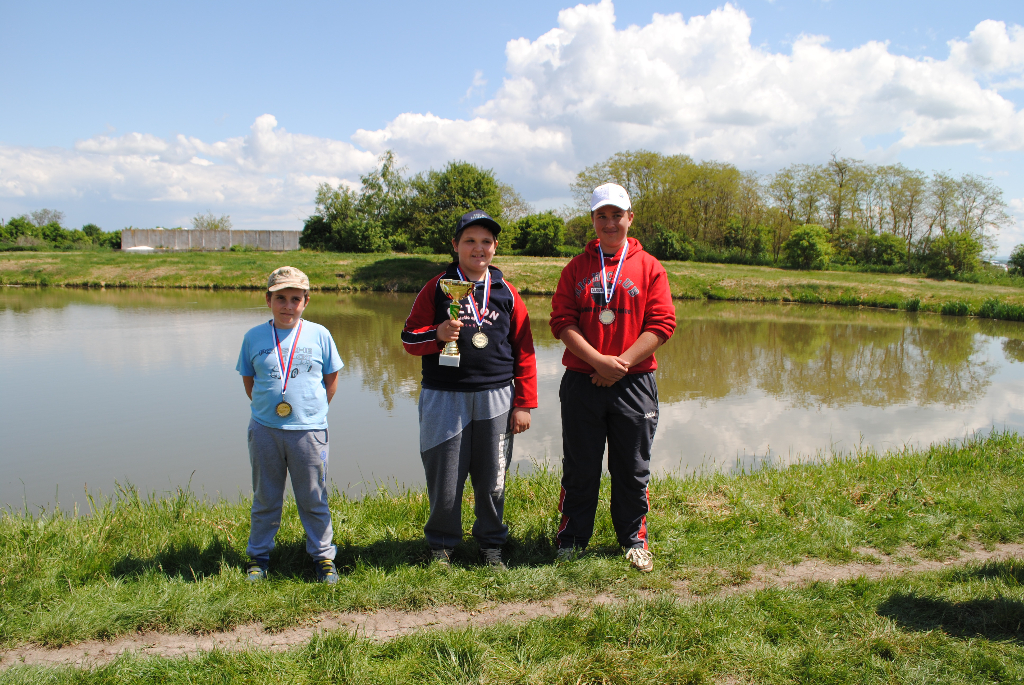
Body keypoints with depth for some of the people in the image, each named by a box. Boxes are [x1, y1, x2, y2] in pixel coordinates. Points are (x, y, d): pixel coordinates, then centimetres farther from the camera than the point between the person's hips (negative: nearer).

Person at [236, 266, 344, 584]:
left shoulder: (319, 334, 0)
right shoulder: (254, 337, 3)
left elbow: (331, 379, 8)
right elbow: (248, 381, 11)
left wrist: (314, 409, 3)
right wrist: (265, 407, 4)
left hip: (309, 430, -1)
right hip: (265, 430, 1)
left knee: (313, 500, 9)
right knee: (265, 499, 14)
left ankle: (323, 555, 22)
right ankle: (258, 555, 29)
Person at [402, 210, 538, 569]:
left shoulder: (506, 292, 9)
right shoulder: (437, 288, 4)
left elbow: (524, 352, 10)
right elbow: (409, 337, 4)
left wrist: (523, 404, 6)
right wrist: (437, 335, -18)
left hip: (496, 400, 2)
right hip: (445, 399, -1)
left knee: (493, 479, 8)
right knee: (444, 479, 4)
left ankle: (491, 543, 29)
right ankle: (442, 544, 26)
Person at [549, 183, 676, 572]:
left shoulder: (649, 268, 5)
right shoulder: (576, 269, 7)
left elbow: (661, 324, -3)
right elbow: (562, 321, -1)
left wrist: (622, 362, -13)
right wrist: (599, 361, -14)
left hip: (633, 384, 0)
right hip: (582, 381, 1)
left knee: (633, 469, 9)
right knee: (579, 468, 9)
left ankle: (634, 539, 25)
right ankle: (573, 537, 24)